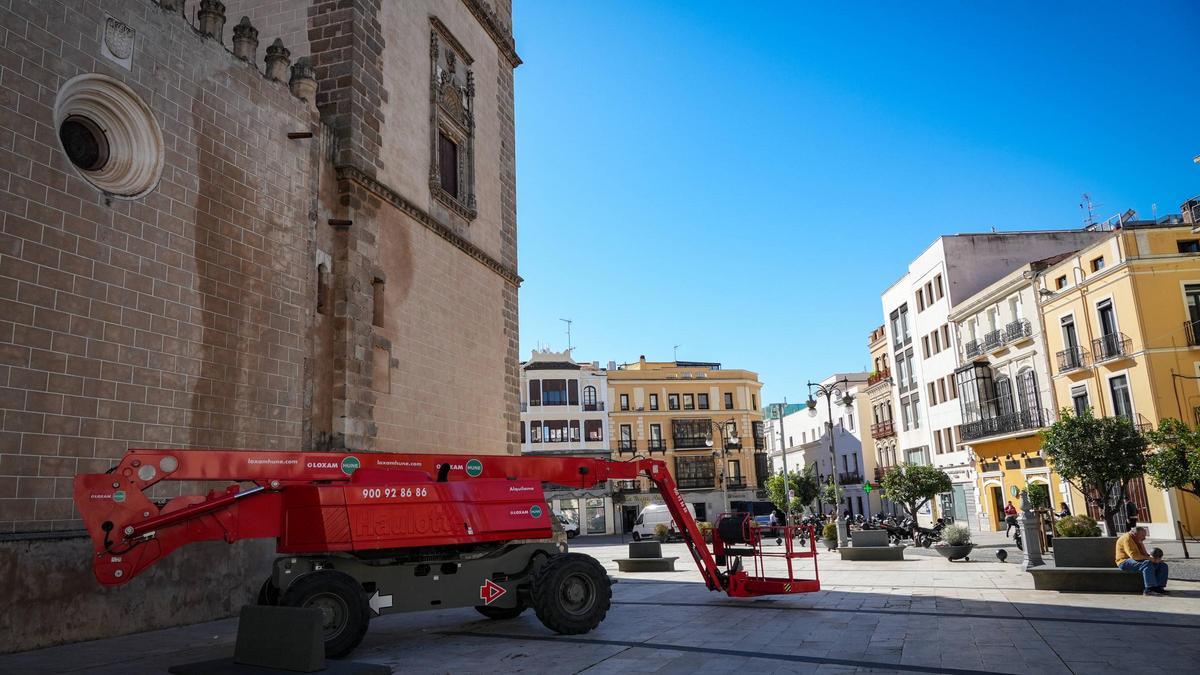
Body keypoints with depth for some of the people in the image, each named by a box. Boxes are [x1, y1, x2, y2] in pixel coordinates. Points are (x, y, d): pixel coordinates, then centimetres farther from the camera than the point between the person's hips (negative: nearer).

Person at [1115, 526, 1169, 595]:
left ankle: (1158, 587, -10)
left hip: (1138, 560, 10)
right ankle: (1149, 589, -40)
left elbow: (1144, 554, 19)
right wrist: (1150, 558, -23)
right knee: (1147, 564, -36)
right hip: (1125, 562, -10)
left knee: (1163, 565, 0)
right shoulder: (1127, 538, -16)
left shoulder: (1138, 540, 17)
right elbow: (1133, 555, -25)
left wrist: (1152, 557, -3)